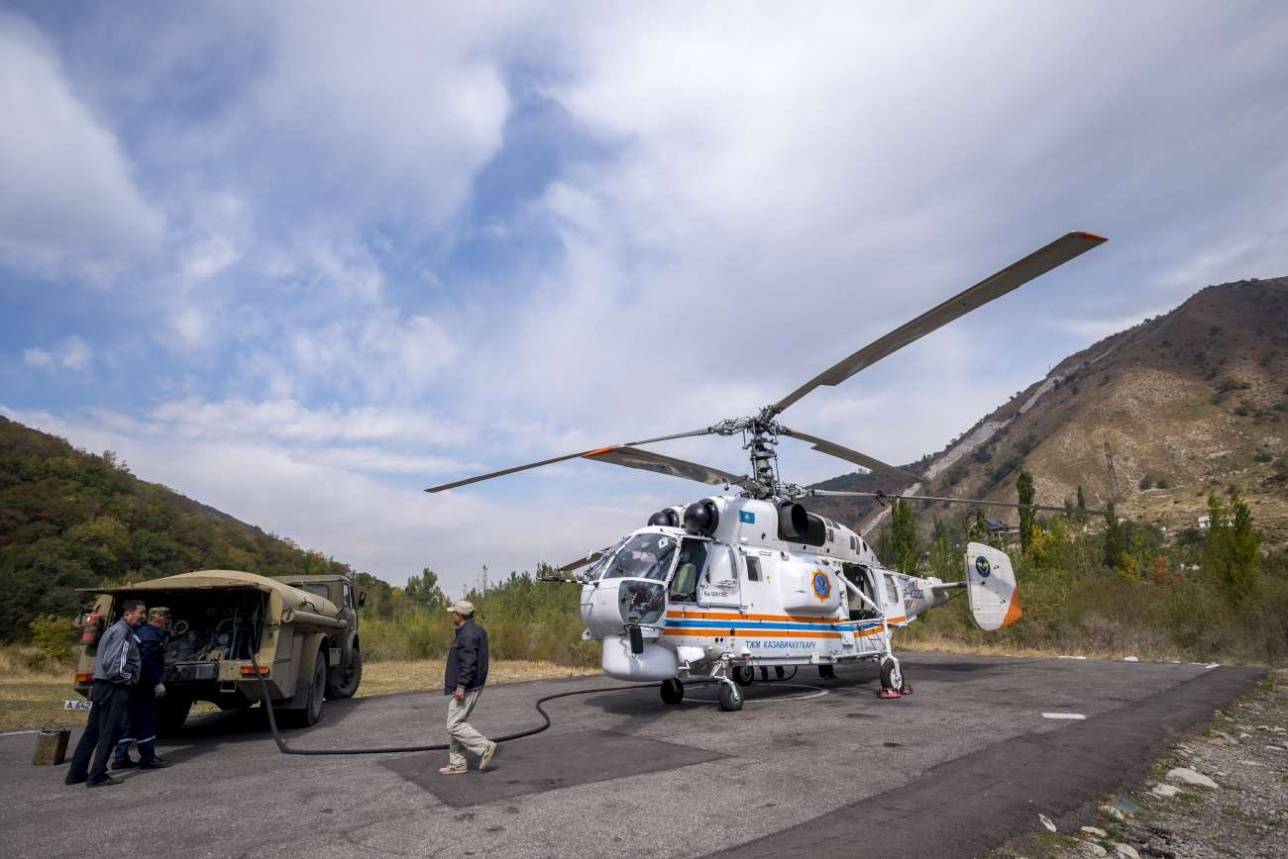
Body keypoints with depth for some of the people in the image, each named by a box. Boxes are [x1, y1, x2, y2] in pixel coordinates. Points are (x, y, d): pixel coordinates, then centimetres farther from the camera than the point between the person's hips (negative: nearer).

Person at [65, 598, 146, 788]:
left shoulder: (115, 630, 17)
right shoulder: (121, 632, -16)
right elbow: (112, 665, -23)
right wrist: (129, 679, -10)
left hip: (101, 687, 10)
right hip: (115, 689, -10)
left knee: (92, 731, 15)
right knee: (109, 733, -2)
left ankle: (76, 774, 22)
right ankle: (97, 777, 2)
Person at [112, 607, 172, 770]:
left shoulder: (142, 631, 16)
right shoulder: (152, 636, -16)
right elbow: (147, 662, -23)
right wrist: (157, 682, -20)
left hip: (133, 684, 10)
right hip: (143, 686, -10)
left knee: (130, 721, 15)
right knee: (146, 720, -2)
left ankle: (121, 759, 21)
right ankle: (148, 758, 4)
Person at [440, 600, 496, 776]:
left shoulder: (468, 633, -20)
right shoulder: (475, 630, 13)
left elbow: (468, 663, -27)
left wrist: (461, 686, -27)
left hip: (466, 688, -11)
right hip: (468, 687, 11)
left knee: (454, 725, -6)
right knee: (456, 723, 14)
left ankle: (484, 747, -2)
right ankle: (457, 763, 19)